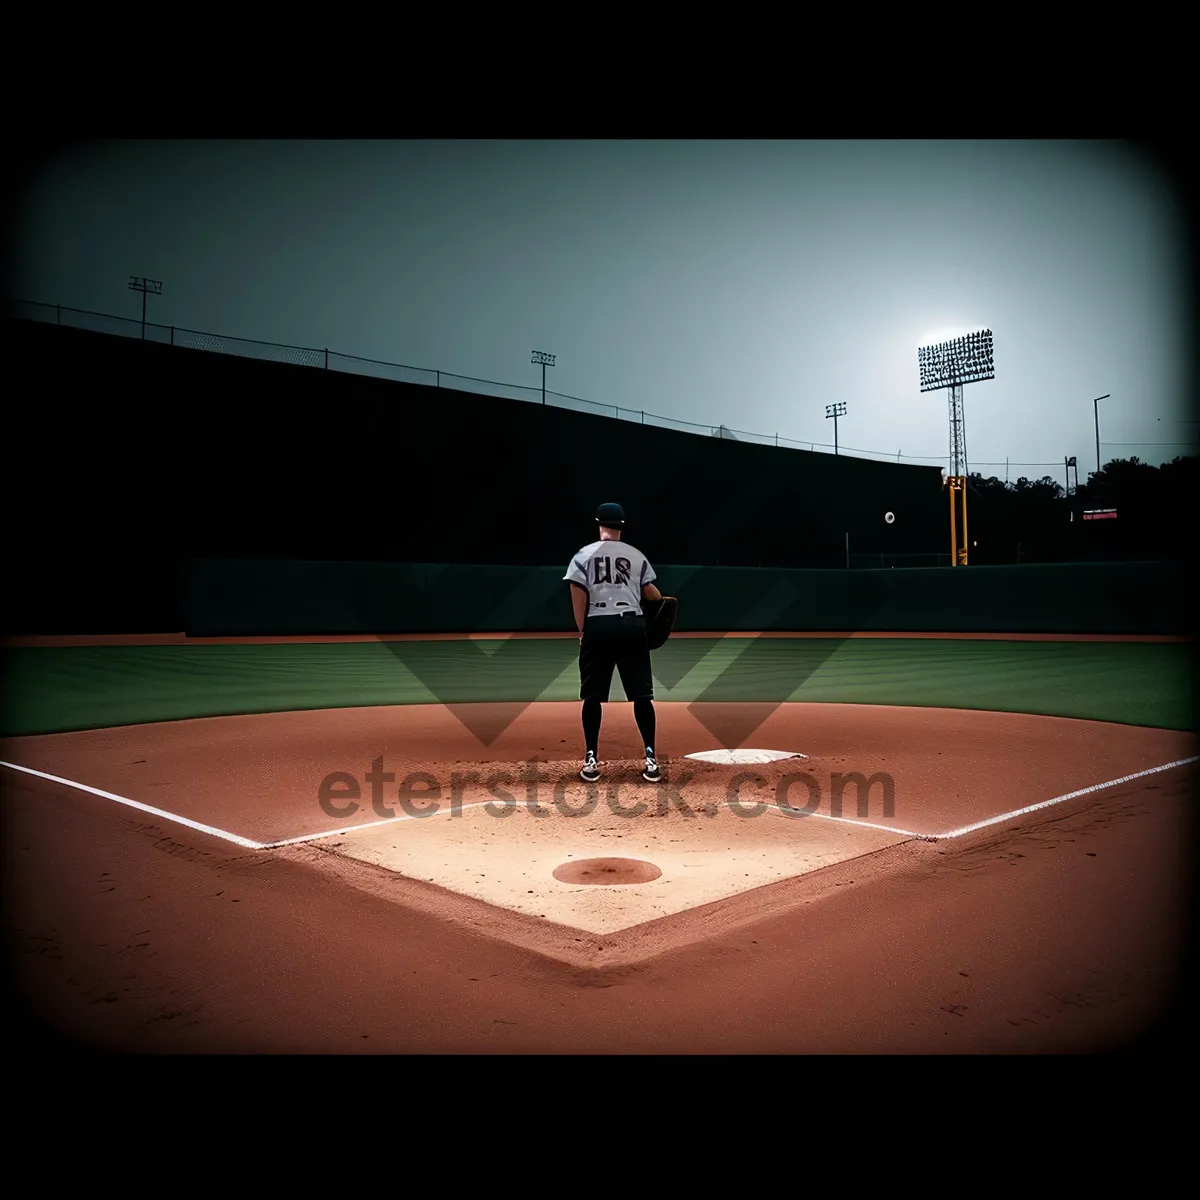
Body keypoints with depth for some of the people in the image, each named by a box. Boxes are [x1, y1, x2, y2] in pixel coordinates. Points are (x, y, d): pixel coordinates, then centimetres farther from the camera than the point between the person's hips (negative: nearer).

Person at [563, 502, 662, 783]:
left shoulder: (584, 554, 5)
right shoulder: (636, 555, 9)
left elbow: (578, 593, -4)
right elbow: (650, 592, 8)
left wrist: (582, 630, 3)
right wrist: (664, 601, 30)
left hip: (598, 626, -1)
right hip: (632, 625, 1)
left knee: (592, 696, 7)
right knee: (642, 694, 5)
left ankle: (591, 760, 6)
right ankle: (651, 758, 3)